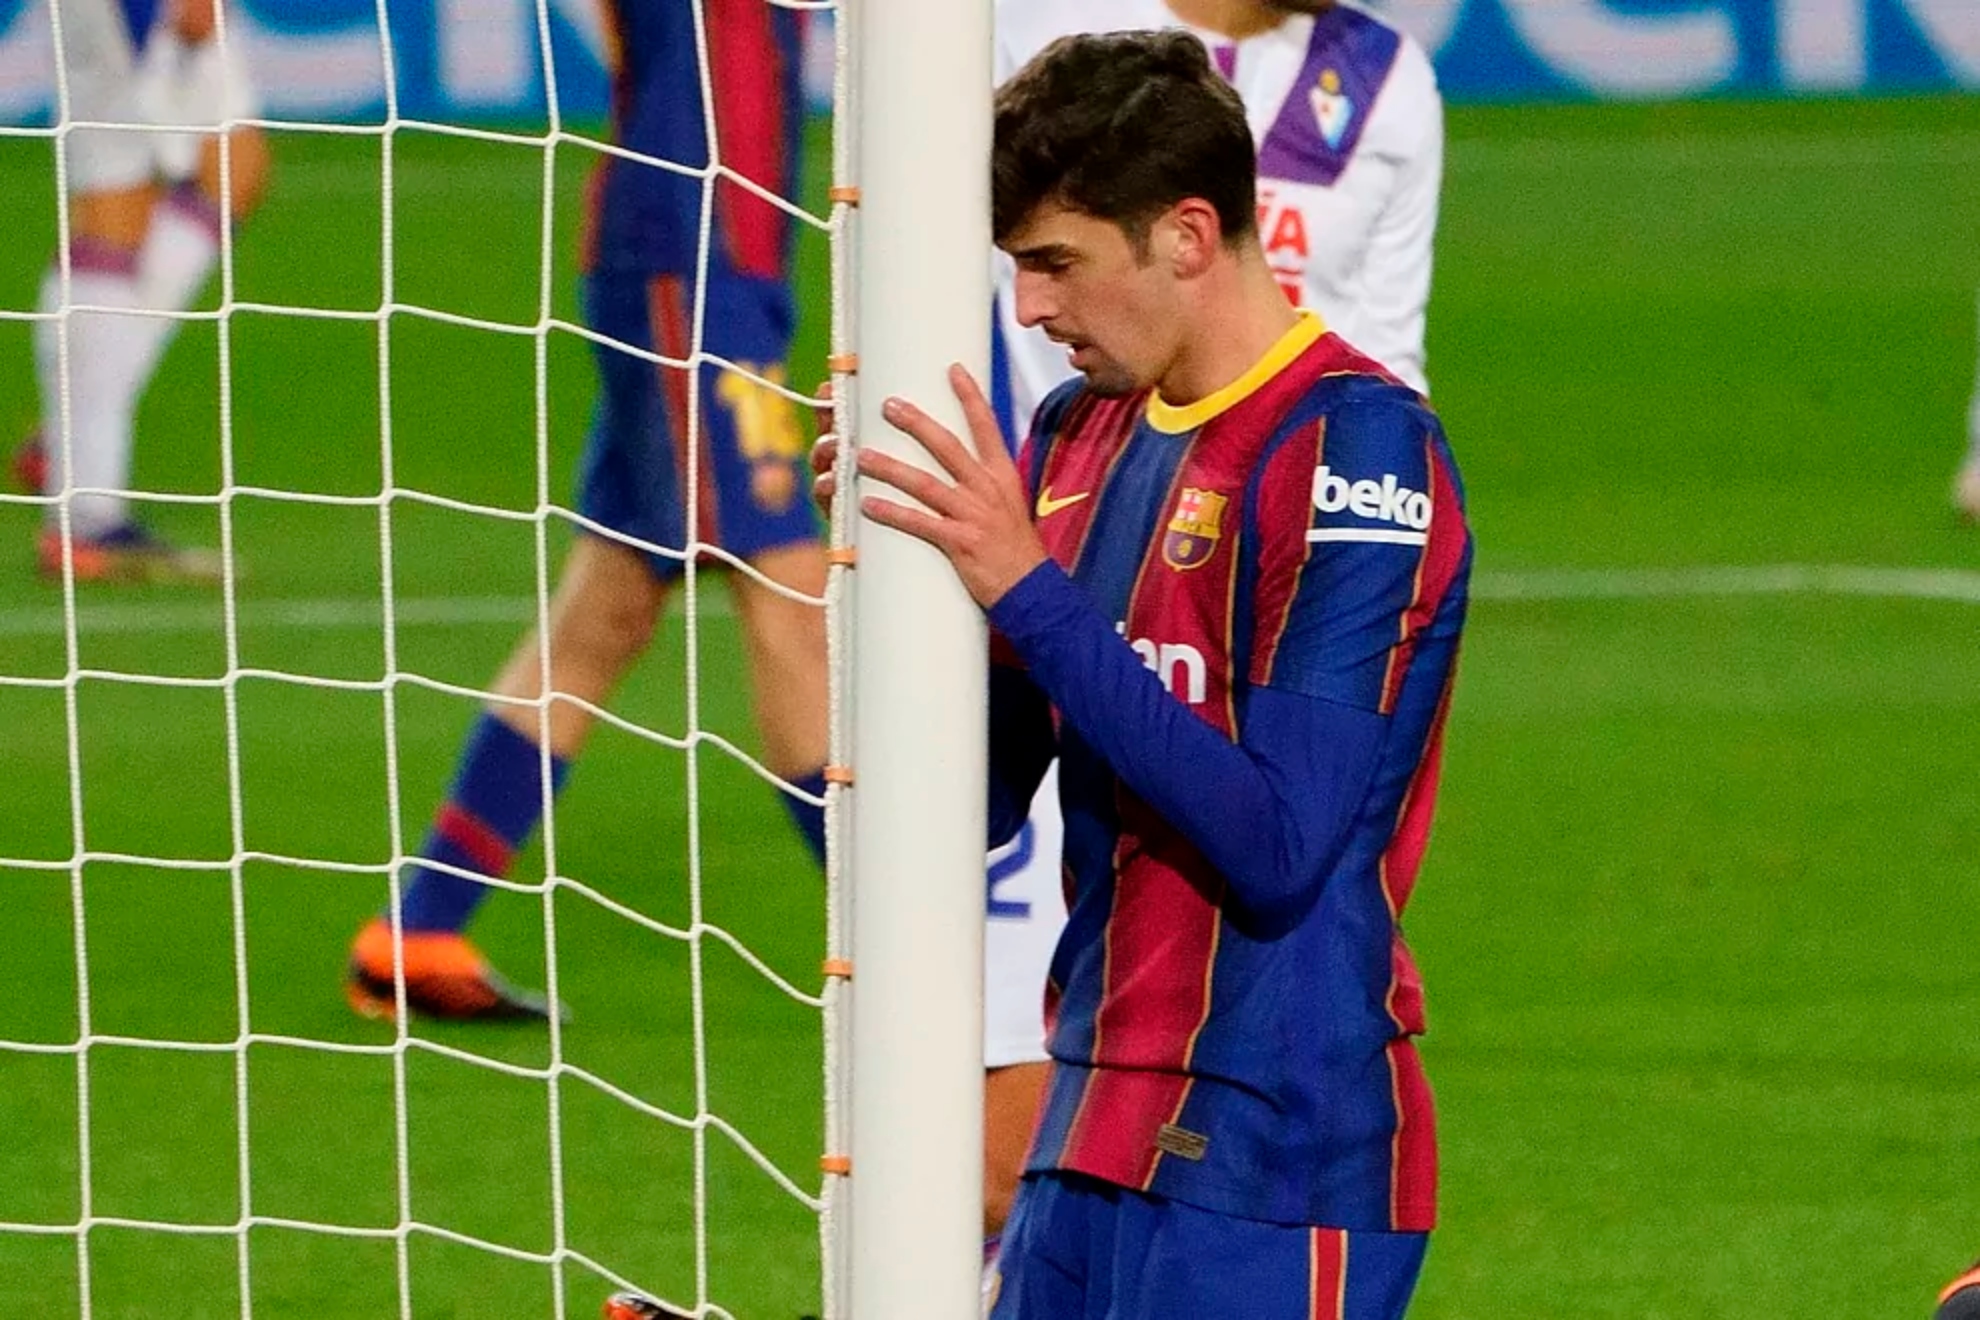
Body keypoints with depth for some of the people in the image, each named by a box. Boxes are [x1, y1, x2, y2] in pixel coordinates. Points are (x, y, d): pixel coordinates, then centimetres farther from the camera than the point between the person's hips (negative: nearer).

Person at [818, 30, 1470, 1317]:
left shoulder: (1359, 446, -12)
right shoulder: (1082, 435, 12)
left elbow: (1279, 846, -20)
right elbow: (979, 801, 14)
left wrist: (1031, 591, -19)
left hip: (1272, 1166, -8)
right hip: (1099, 1139, 8)